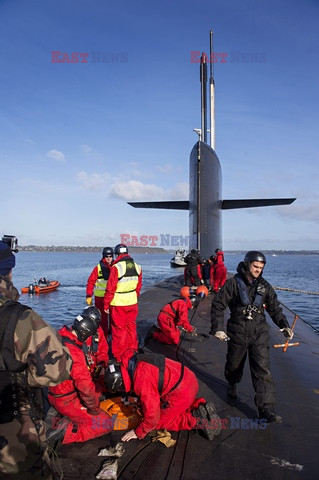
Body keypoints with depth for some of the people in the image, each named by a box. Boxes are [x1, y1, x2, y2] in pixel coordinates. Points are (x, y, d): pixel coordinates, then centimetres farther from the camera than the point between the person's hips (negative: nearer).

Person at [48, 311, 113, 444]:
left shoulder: (62, 336, -8)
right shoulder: (74, 353, -34)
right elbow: (86, 387, -29)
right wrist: (94, 410, -13)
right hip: (67, 401, -9)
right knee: (105, 424, -2)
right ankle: (67, 431, -6)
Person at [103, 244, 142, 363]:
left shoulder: (116, 267, -17)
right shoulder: (137, 267, 2)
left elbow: (110, 289, -14)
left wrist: (106, 305, -6)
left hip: (118, 304, -5)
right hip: (132, 302, 5)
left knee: (119, 329, 7)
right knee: (131, 326, 19)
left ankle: (119, 356, 18)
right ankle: (132, 350, 33)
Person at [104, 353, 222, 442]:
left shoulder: (142, 380, -25)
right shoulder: (133, 363, 2)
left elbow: (152, 415, -18)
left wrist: (138, 433, -3)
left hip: (181, 391, -9)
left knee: (158, 422, 6)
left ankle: (196, 420, -1)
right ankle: (200, 406, 13)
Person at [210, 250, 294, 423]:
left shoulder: (264, 286, 4)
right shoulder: (233, 283, -8)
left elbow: (275, 308, 13)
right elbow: (217, 305, -7)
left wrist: (284, 325, 0)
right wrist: (217, 328, -14)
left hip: (259, 334, 2)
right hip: (237, 333, -1)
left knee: (262, 369, -6)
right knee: (234, 365, 17)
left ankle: (267, 409, -1)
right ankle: (232, 384, 50)